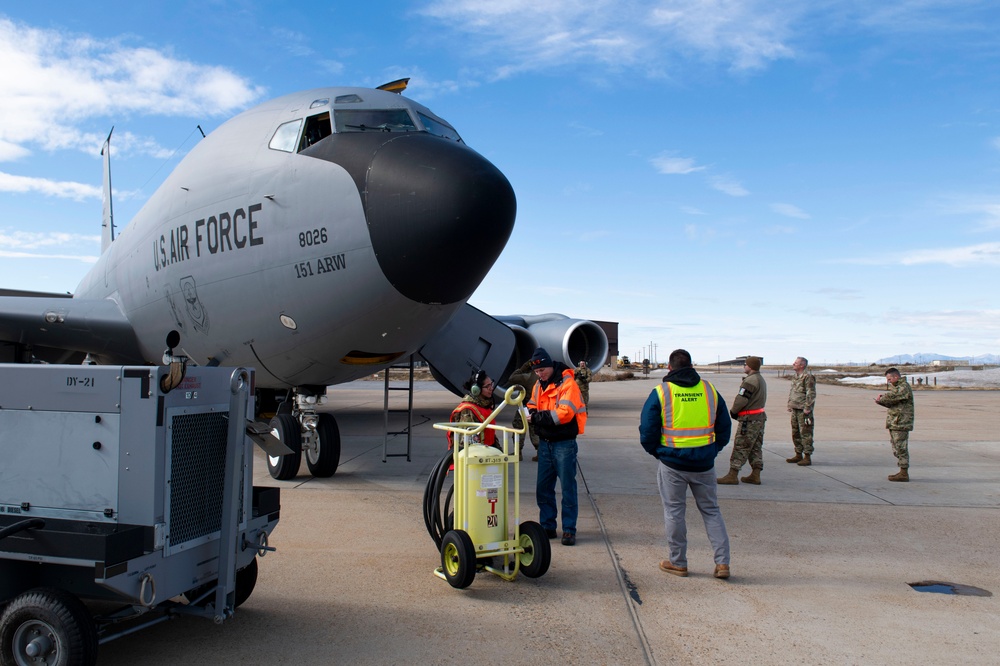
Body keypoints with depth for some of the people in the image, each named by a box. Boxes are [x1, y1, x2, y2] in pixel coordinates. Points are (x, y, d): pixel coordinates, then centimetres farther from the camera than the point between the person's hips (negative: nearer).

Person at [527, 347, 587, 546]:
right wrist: (532, 414, -10)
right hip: (545, 442, 7)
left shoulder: (567, 384, -14)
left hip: (564, 444, -7)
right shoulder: (539, 385, 11)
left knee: (568, 488, -1)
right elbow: (532, 406, 14)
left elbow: (565, 413, -23)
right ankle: (547, 527, 21)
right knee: (543, 487, 10)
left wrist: (538, 417, -21)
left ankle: (569, 529, 6)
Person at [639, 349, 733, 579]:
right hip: (704, 463, 3)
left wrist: (657, 452, 9)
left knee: (674, 512, 9)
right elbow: (725, 428, 11)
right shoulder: (710, 390, 3)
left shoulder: (661, 392, -7)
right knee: (711, 511, 14)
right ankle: (722, 562, 11)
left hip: (672, 463, -3)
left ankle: (678, 562, 18)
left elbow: (647, 432, -6)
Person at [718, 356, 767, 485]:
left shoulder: (750, 380, -17)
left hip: (749, 419, -10)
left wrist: (733, 411, -2)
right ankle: (755, 475, 15)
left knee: (740, 447, -7)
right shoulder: (761, 379, 16)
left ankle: (732, 475, -6)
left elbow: (741, 399, -20)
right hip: (760, 417, 10)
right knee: (756, 447, 13)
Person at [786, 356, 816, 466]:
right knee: (795, 433, 14)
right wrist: (790, 405, 16)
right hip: (795, 409, 9)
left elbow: (811, 394, -17)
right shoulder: (795, 377, 15)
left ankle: (807, 457, 0)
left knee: (805, 434, -5)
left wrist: (807, 408, -19)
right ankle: (798, 455, 24)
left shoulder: (808, 377, -13)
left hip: (803, 410, -9)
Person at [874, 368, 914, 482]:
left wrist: (881, 399, -6)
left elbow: (892, 397, -24)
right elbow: (891, 403, 17)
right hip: (894, 423, 10)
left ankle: (904, 473, -4)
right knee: (896, 448, 13)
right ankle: (902, 471, 18)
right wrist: (881, 400, -3)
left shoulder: (904, 387, -11)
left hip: (901, 422, -10)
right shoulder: (896, 387, 20)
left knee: (901, 448, -8)